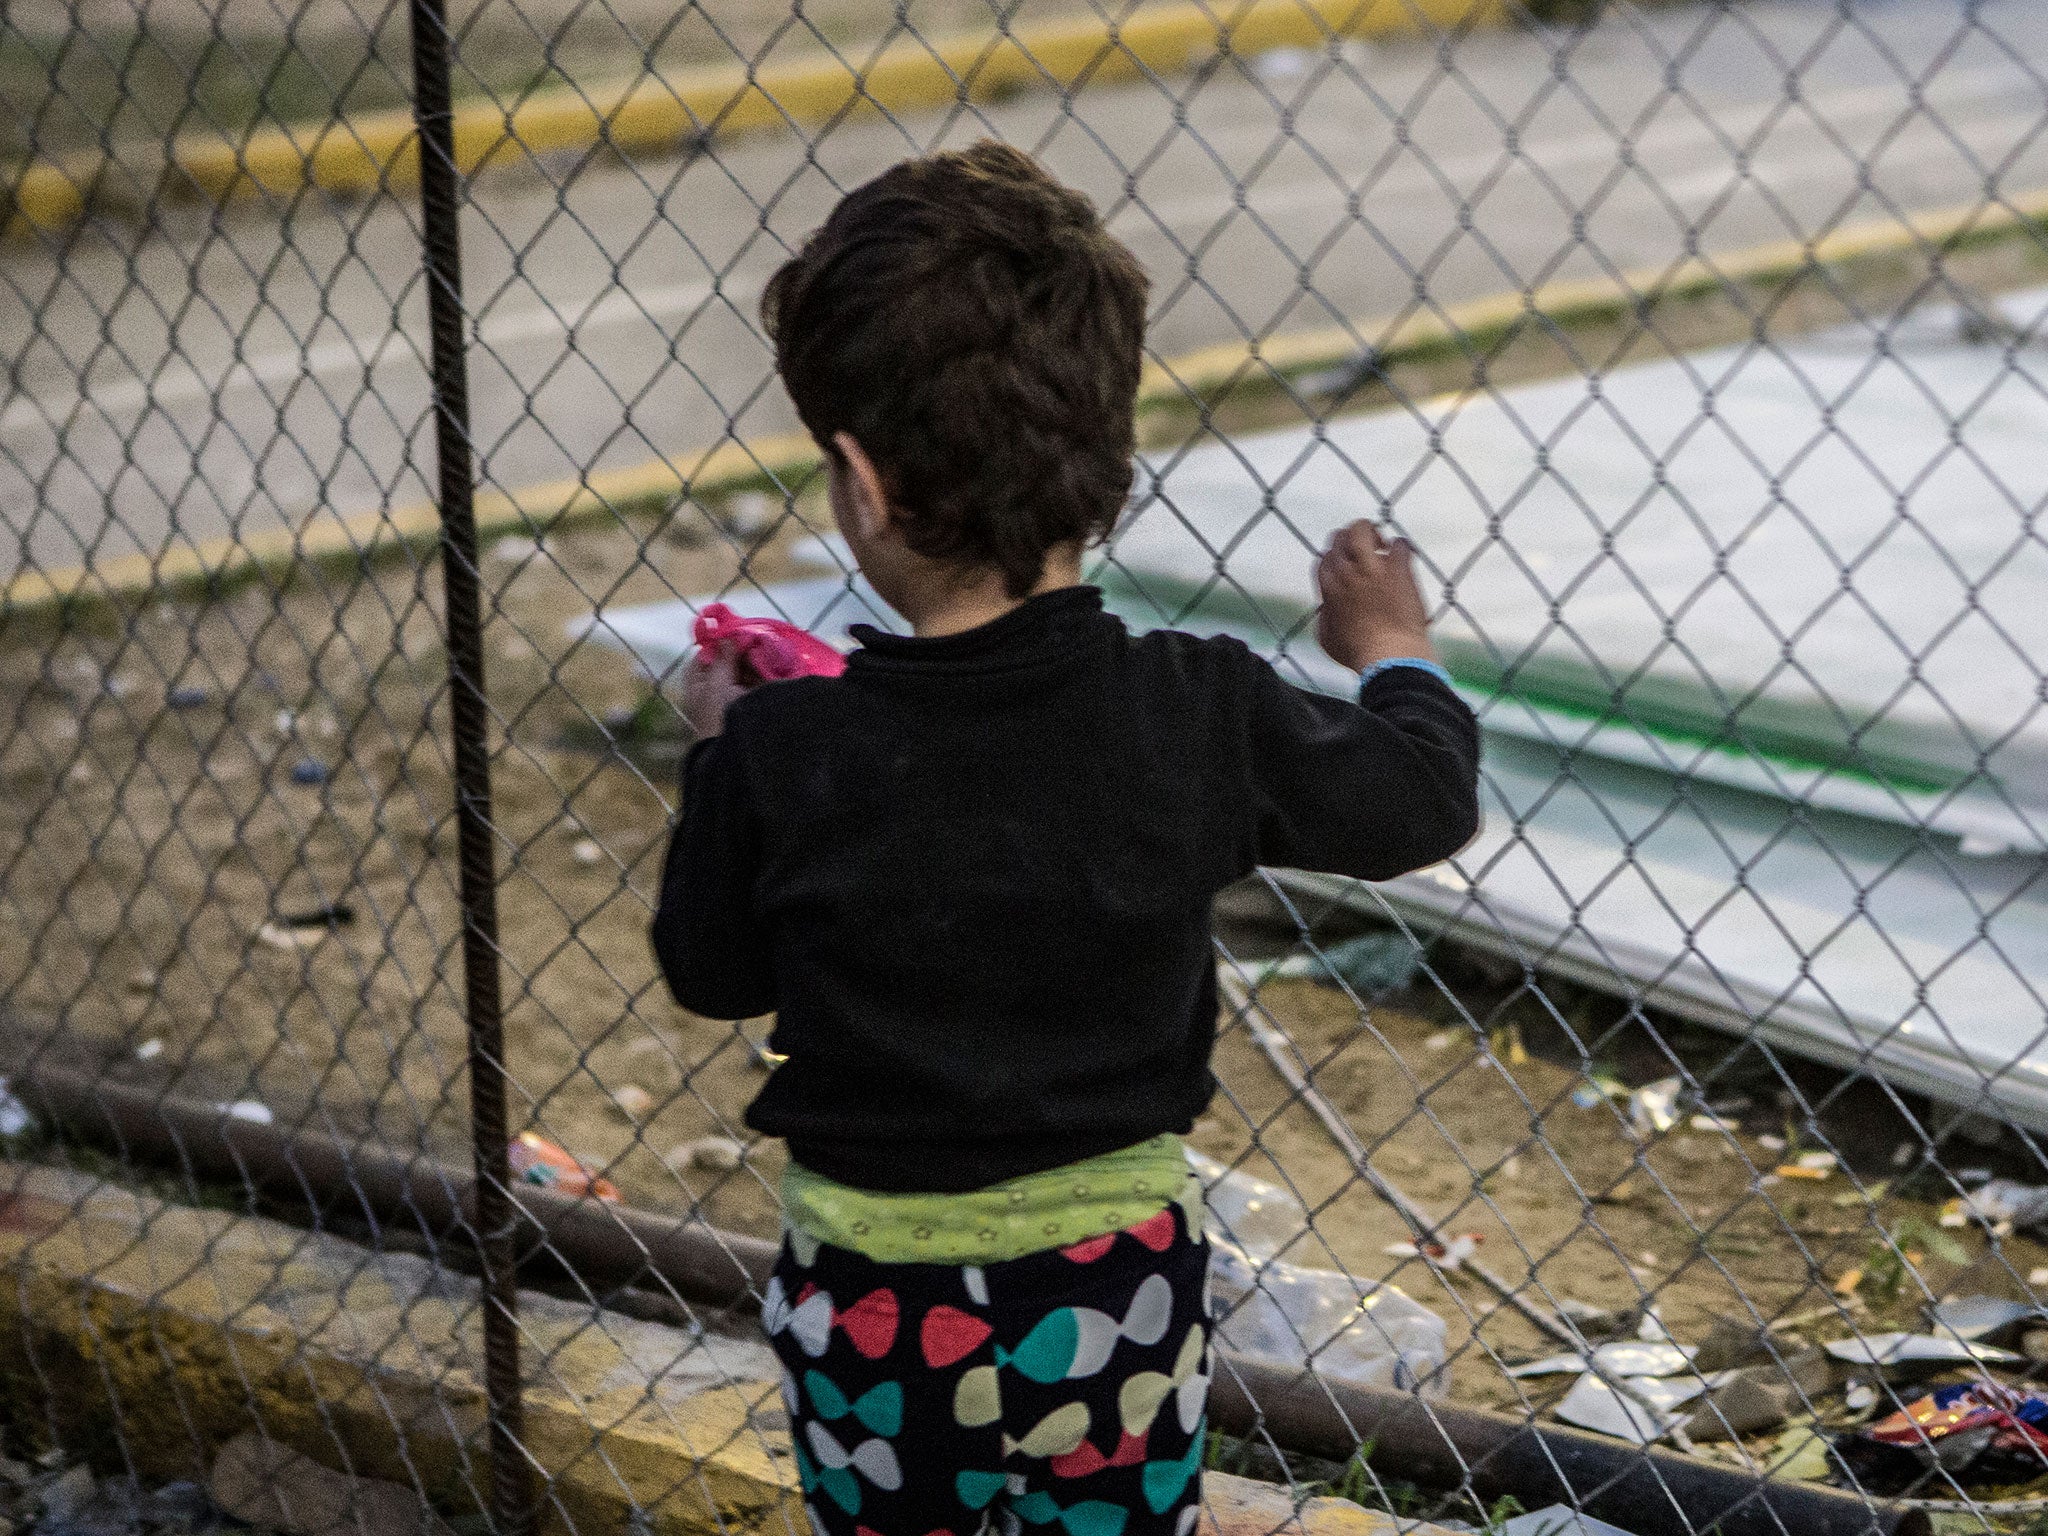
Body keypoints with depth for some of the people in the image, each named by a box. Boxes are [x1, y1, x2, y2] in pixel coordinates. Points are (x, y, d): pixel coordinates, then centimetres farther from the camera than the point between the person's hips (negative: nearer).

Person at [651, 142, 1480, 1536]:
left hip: (875, 1307, -1)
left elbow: (714, 973, -1)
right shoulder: (1200, 714, -17)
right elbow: (1429, 802, -1)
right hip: (1119, 1283, 1)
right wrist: (1399, 657, 20)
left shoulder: (781, 755, -19)